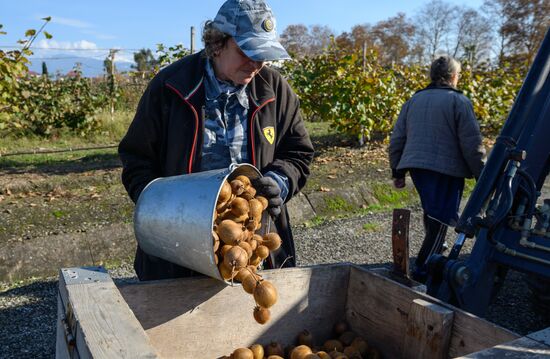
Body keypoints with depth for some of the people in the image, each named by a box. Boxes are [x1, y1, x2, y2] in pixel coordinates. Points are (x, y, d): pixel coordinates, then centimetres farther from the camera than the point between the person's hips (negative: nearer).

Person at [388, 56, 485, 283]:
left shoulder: (414, 100, 13)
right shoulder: (459, 101, -5)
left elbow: (397, 139, 14)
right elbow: (472, 144, -9)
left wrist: (397, 172, 20)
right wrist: (482, 176, 0)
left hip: (416, 166, 7)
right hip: (447, 169, -6)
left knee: (430, 210, 25)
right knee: (439, 219, -3)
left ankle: (435, 250, 42)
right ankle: (422, 270, -5)